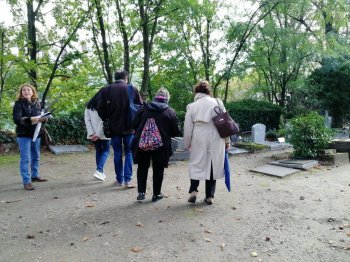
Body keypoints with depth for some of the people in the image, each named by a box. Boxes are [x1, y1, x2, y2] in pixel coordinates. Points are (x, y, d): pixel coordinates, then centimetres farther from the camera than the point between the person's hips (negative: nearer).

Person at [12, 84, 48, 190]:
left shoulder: (38, 103, 8)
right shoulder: (19, 104, -8)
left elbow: (41, 116, 14)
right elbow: (16, 119, -18)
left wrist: (43, 119, -10)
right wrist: (30, 119, -33)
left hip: (36, 134, 6)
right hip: (24, 135, -5)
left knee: (36, 157, 15)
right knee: (25, 159, -4)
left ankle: (34, 176, 31)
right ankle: (26, 181, 0)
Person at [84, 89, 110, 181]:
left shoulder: (89, 105, 10)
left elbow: (87, 120, 4)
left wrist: (91, 133, -1)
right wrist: (98, 134, -14)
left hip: (93, 133, 6)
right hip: (103, 133, -5)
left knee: (98, 151, 17)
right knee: (105, 150, 6)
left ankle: (100, 172, 21)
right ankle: (98, 171, -9)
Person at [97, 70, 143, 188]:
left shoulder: (106, 90, -2)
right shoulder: (133, 89, -4)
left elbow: (101, 109, -3)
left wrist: (107, 119, 12)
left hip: (114, 127, 1)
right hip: (129, 127, -1)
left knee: (117, 153, 11)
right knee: (129, 153, 8)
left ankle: (119, 180, 17)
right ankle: (128, 180, 4)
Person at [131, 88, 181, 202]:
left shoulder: (144, 108, 0)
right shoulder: (170, 112, -5)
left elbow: (134, 124, 0)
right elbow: (176, 131, -5)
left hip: (142, 144, 2)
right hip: (160, 145, -1)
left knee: (142, 168, 17)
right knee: (158, 169, 13)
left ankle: (141, 192, 16)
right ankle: (156, 194, 20)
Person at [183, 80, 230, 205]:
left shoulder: (192, 106, 4)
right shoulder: (217, 102, 4)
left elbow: (187, 128, 4)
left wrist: (187, 144, 13)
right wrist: (227, 140, 10)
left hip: (199, 139, 0)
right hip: (216, 139, 1)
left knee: (196, 164, 14)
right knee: (213, 165, 10)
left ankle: (193, 190, 1)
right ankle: (210, 196, 15)